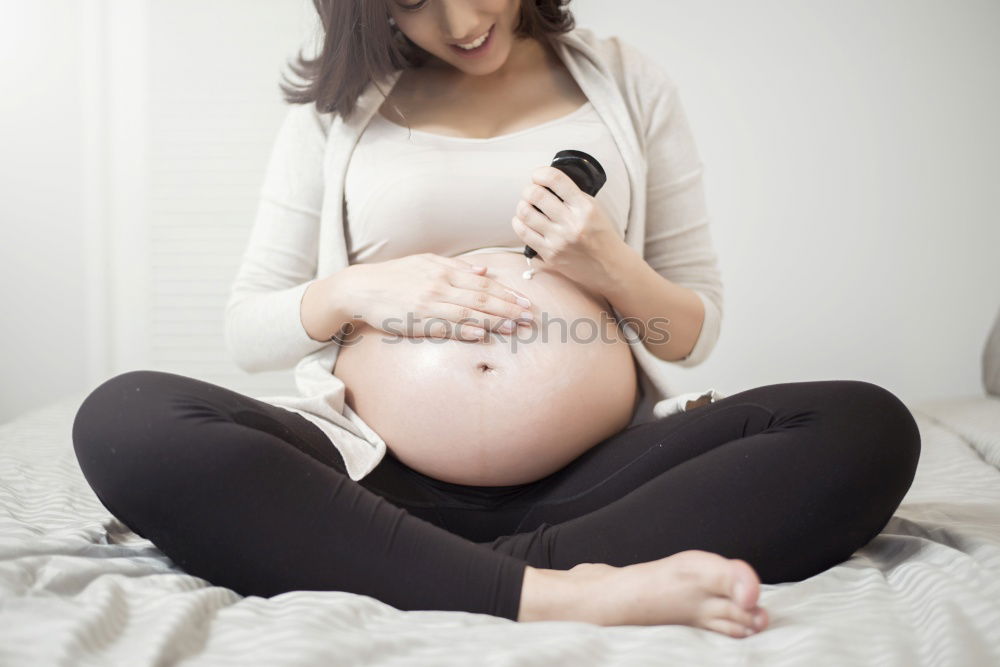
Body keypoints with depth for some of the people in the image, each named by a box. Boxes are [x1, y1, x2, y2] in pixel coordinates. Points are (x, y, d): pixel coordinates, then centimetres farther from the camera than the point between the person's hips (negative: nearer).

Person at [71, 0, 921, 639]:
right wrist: (357, 290, -8)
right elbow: (246, 329, 12)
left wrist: (610, 267, -8)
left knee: (868, 428, -24)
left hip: (577, 473, 1)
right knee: (123, 418, -28)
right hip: (381, 472, 0)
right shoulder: (339, 105, 12)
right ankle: (555, 593, -37)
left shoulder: (622, 82, 11)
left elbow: (697, 333, 13)